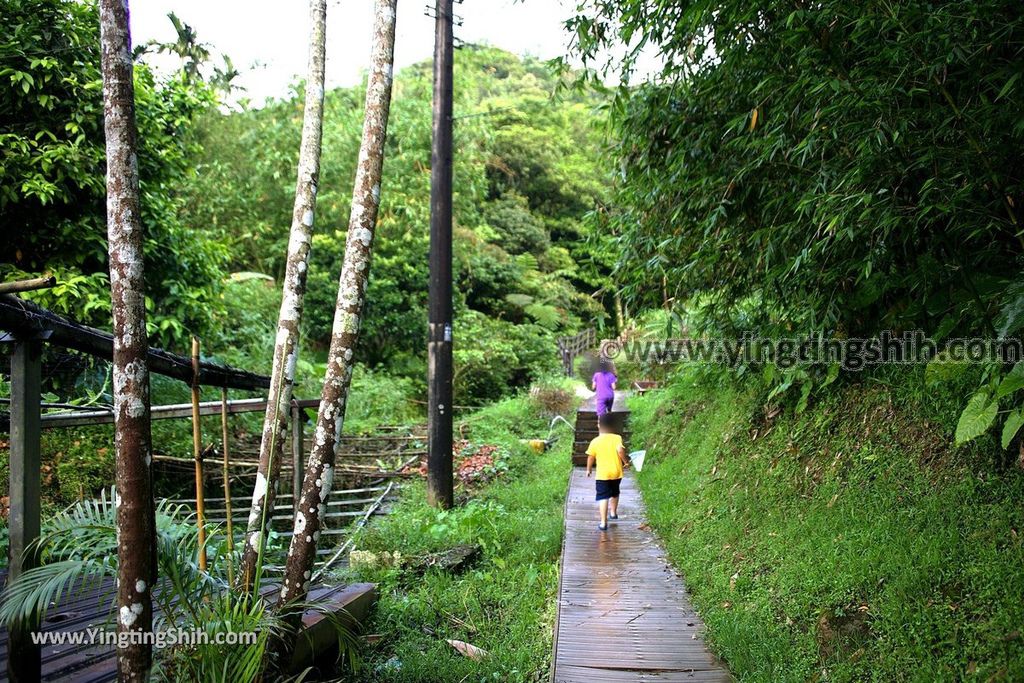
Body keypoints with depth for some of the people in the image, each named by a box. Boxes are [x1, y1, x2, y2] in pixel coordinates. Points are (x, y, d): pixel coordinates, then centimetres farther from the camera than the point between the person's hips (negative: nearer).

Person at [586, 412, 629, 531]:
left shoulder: (595, 441, -6)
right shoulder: (617, 438, -7)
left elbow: (591, 457, -2)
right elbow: (620, 450, -23)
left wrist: (588, 469, 14)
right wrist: (625, 462, -7)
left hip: (602, 474, -2)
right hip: (616, 473, 2)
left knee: (603, 497, -2)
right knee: (614, 493, 27)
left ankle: (603, 523, -11)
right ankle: (613, 512, 44)